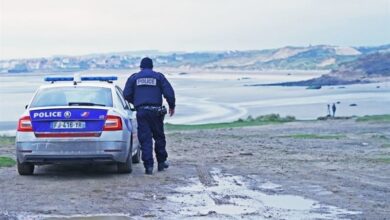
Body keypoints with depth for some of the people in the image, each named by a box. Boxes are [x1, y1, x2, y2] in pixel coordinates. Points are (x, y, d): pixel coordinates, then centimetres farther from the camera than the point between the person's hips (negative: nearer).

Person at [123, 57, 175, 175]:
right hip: (155, 111, 0)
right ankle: (161, 162, 20)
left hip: (141, 112, 0)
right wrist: (172, 106, 14)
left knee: (145, 139, 0)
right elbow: (169, 92, 1)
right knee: (159, 137, 15)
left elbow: (126, 94, 5)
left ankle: (149, 166, -7)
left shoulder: (133, 78, 10)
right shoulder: (158, 76, 8)